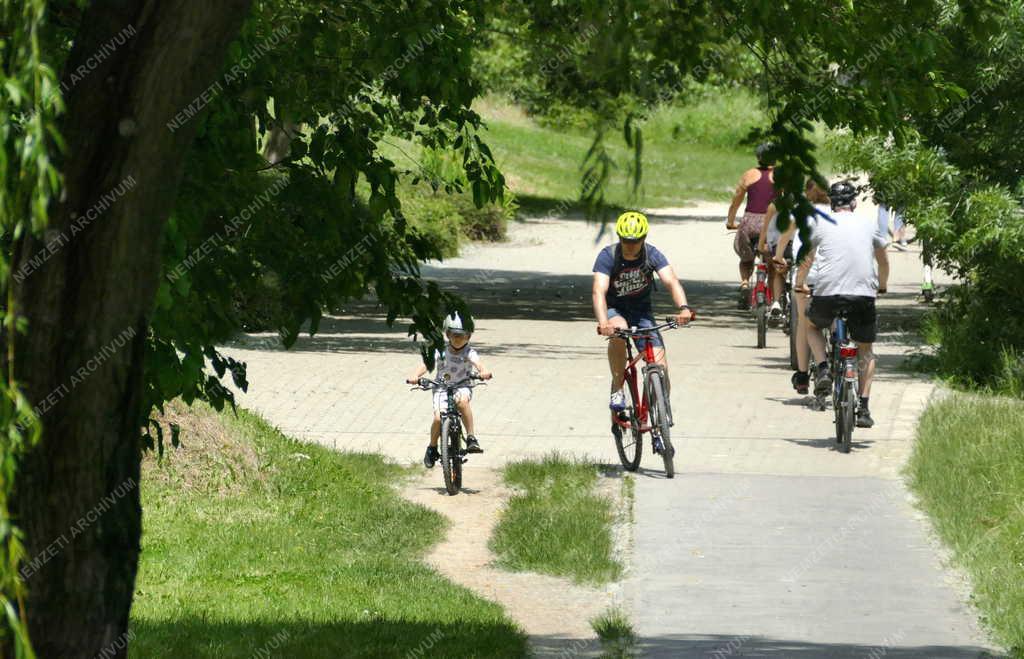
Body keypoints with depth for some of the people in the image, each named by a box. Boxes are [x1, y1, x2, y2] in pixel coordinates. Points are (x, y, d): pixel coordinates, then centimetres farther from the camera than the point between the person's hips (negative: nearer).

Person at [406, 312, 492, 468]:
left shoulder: (469, 353, -6)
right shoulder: (441, 352, -5)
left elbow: (477, 364, -24)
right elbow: (426, 364, -17)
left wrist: (484, 372, -48)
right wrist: (415, 376, -37)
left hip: (462, 387, -1)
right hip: (442, 388, 1)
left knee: (462, 400, -37)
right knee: (438, 418, -20)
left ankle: (471, 438, -29)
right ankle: (432, 448, 8)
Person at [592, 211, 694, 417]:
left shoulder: (652, 255, -15)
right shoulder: (608, 256, -21)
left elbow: (671, 281, -28)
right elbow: (599, 291, -32)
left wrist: (683, 307, -49)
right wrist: (603, 322, -51)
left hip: (641, 310, 2)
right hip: (614, 309, -2)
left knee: (660, 366, -13)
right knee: (618, 330, -38)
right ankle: (617, 390, -22)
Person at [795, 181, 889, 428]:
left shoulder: (820, 224, 10)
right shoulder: (869, 225, 15)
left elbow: (806, 260, 21)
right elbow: (883, 261, 27)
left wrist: (800, 284, 39)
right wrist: (882, 286, 45)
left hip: (827, 291, -1)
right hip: (863, 292, 1)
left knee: (811, 325, 30)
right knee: (866, 350, 18)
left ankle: (823, 370, 8)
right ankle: (863, 407, 7)